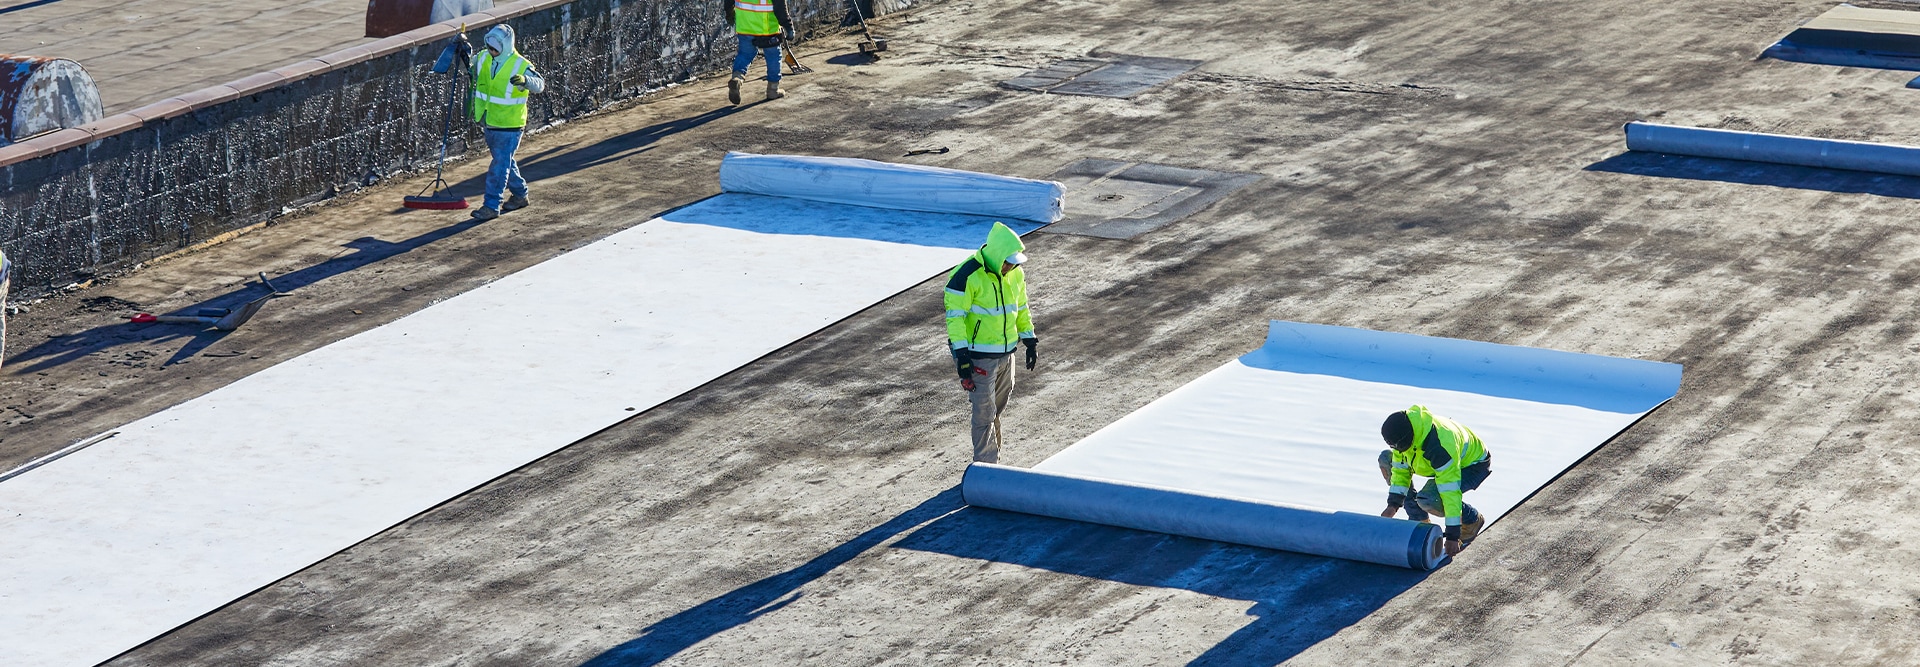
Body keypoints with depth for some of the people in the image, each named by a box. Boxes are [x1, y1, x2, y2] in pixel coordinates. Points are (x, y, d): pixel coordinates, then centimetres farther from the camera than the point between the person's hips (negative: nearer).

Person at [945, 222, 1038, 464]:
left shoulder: (1015, 274, 2)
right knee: (985, 413, -4)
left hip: (1006, 352, 7)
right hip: (979, 356, -7)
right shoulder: (967, 276, -20)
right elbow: (955, 316, -18)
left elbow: (1021, 308, 17)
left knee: (997, 408, 16)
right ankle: (986, 465, 4)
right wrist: (961, 354, -22)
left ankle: (992, 457, 29)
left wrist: (1030, 340, 16)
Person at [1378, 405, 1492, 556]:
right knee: (1386, 459, -2)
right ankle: (1419, 521, 4)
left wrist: (1452, 535, -38)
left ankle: (1472, 520, -3)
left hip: (1473, 465, -8)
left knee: (1428, 499, -34)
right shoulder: (1401, 432, -20)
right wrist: (1393, 504, -15)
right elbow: (1400, 468, -6)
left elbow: (1450, 491, -40)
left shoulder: (1439, 446, -42)